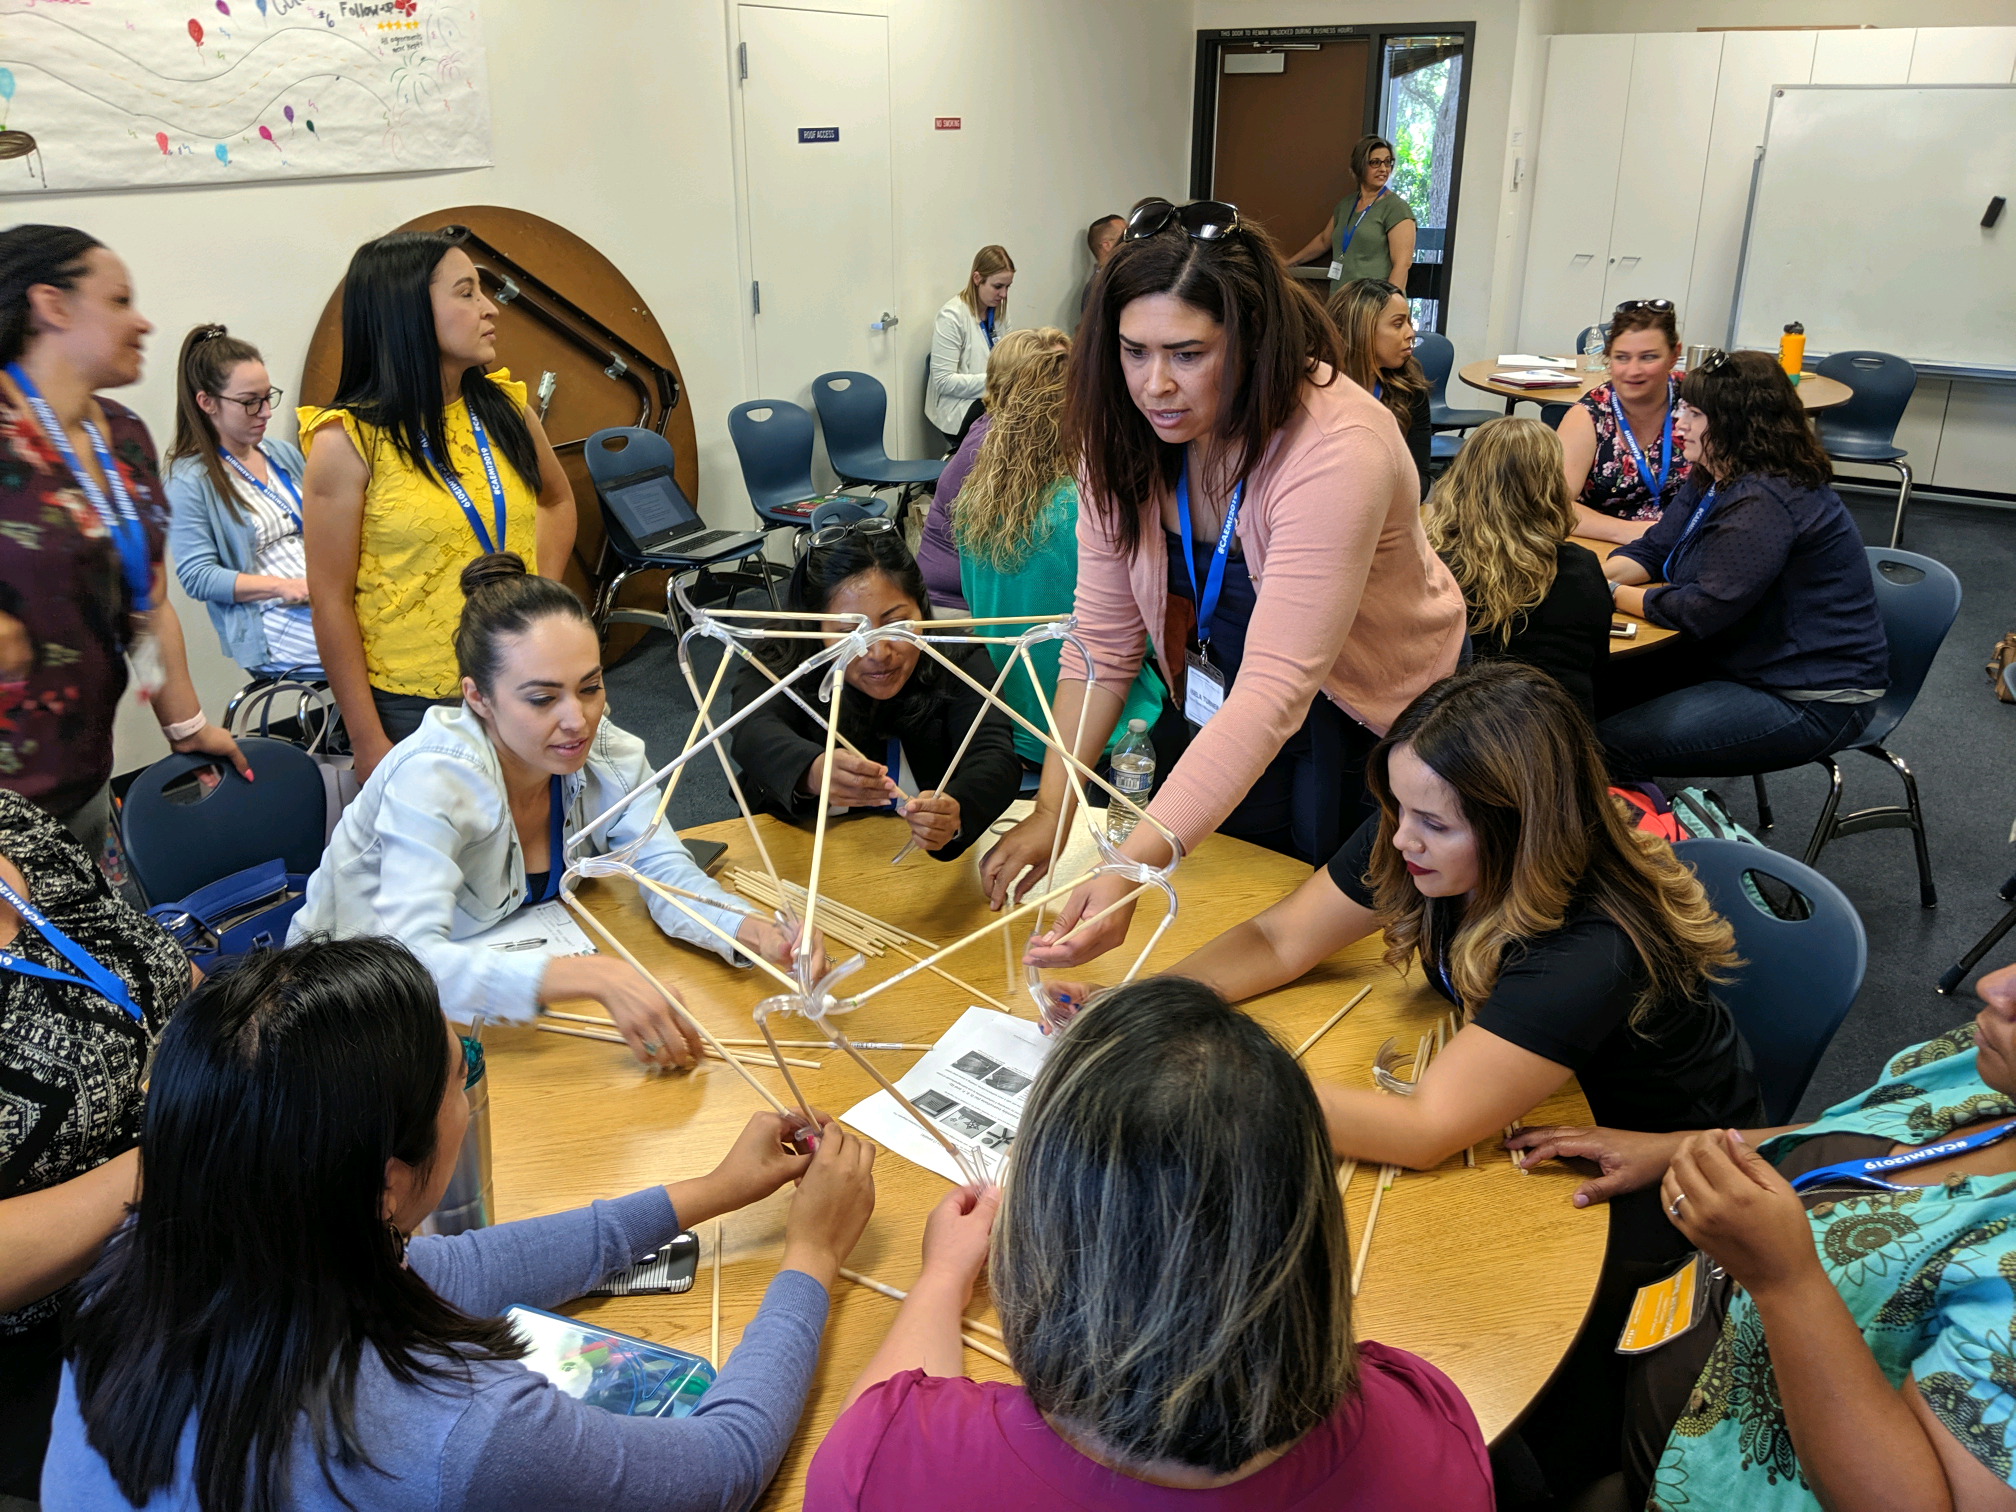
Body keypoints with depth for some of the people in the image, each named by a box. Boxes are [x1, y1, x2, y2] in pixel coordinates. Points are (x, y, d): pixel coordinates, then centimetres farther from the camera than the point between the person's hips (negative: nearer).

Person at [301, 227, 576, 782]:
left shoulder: (504, 408, 4)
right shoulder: (348, 441, -10)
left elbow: (557, 499, 23)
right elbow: (330, 602, -9)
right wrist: (367, 743, -11)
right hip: (413, 708, -4)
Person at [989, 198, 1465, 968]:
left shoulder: (1337, 451, -36)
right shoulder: (1127, 433, -17)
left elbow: (1275, 689, -42)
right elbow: (1103, 640, -12)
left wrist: (1135, 869, -50)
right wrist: (1052, 810, -22)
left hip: (1375, 702, -4)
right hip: (1223, 699, 4)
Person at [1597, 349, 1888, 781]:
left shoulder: (1766, 503, -25)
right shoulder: (1712, 478, 7)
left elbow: (1702, 611, -27)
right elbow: (1654, 550, 10)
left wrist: (1613, 594, -14)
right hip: (1739, 661, 10)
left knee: (1615, 743, -21)